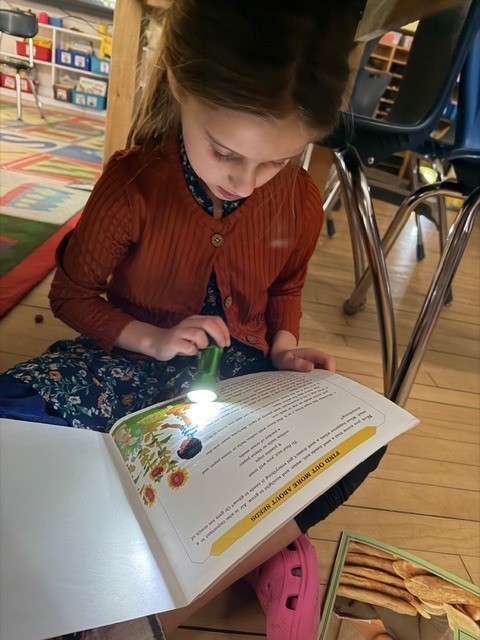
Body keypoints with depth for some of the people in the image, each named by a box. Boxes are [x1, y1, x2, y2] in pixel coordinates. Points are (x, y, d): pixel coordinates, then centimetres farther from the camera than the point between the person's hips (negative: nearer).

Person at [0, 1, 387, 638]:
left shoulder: (300, 201, -7)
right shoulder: (132, 184, -15)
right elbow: (72, 294, -3)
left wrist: (284, 346, -7)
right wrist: (153, 340, -18)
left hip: (242, 371, 2)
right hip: (138, 362, -1)